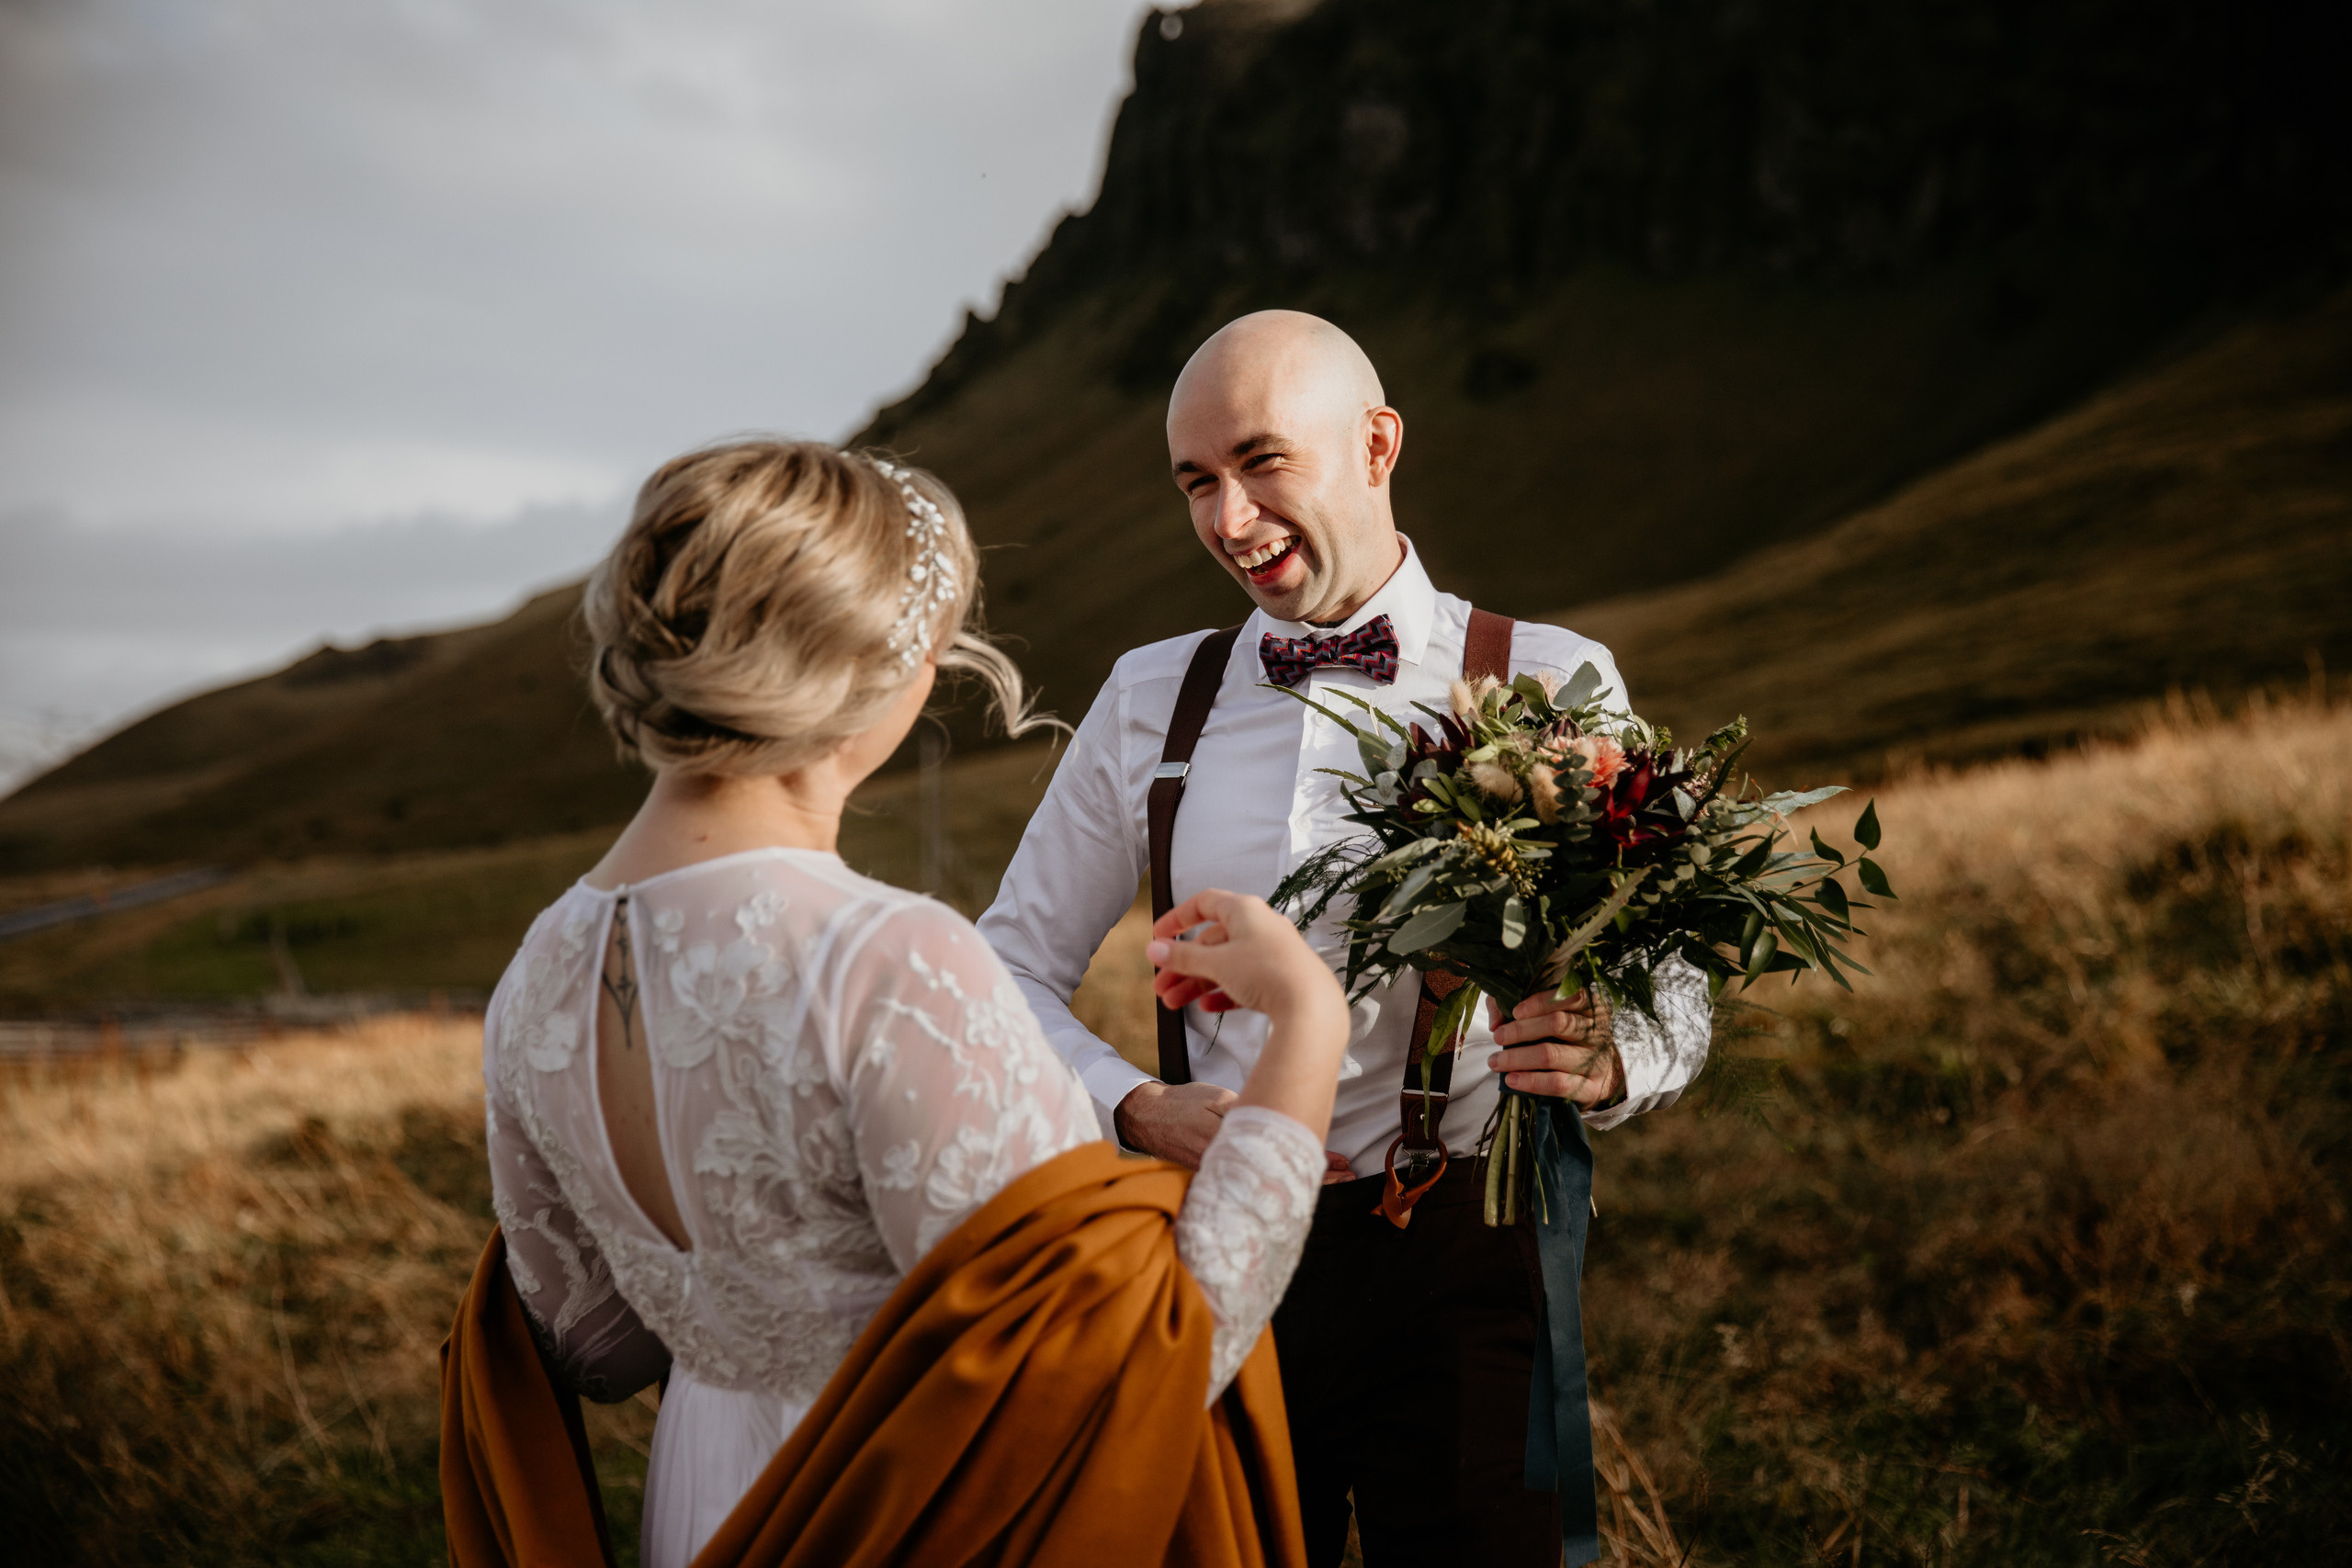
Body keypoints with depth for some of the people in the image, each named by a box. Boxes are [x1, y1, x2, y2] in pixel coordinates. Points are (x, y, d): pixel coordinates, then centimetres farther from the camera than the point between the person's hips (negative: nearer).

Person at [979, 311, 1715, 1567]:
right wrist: (1135, 1107, -8)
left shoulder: (1547, 685, -3)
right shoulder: (1151, 697, 6)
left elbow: (1670, 987, -5)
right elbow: (1014, 963, 10)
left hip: (1456, 1264, -2)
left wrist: (1606, 1060, -28)